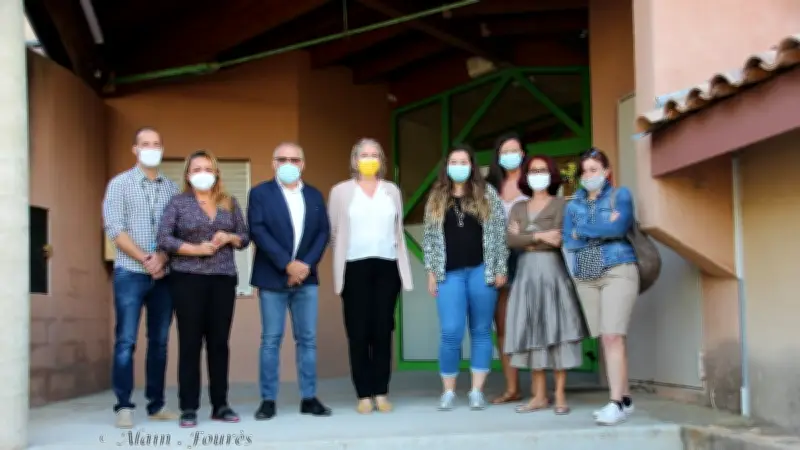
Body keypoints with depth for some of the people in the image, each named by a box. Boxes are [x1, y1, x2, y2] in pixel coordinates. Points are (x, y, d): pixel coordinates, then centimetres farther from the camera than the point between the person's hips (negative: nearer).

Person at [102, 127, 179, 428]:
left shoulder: (172, 188, 10)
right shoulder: (120, 184, 2)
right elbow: (114, 229, -7)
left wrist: (162, 258, -12)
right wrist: (146, 259, -13)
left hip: (164, 275, 3)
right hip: (130, 273, -3)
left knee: (159, 341, 7)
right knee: (126, 341, -5)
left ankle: (156, 404, 14)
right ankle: (124, 406, 1)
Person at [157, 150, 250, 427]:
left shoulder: (230, 203, 11)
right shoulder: (178, 203, 2)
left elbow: (245, 237, 13)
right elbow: (163, 239, -6)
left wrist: (229, 238, -9)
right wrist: (197, 249, -14)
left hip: (224, 279, 3)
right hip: (188, 279, -3)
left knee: (219, 342, 5)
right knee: (190, 343, -2)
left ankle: (220, 405, 12)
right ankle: (189, 408, 2)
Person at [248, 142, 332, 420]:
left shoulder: (314, 195, 13)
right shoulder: (260, 193, 2)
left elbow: (323, 232, 6)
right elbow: (257, 231, -9)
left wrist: (306, 264, -10)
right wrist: (287, 264, -16)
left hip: (306, 277, 3)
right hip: (272, 278, -3)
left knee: (307, 339, 4)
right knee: (271, 340, 0)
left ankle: (309, 398, 10)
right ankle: (268, 400, 4)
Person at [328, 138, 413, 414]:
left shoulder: (392, 190, 13)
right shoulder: (340, 191, 5)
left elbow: (399, 230, 14)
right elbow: (333, 232, 5)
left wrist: (403, 269, 10)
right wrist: (341, 260, 3)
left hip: (387, 267, 2)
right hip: (355, 268, -2)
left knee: (382, 331, 1)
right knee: (358, 333, -3)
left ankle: (381, 393, 7)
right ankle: (364, 395, 3)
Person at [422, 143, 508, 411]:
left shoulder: (487, 194, 5)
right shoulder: (436, 199, 10)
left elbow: (499, 232, 2)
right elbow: (430, 238, 10)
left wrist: (500, 269, -3)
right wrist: (431, 273, 4)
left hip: (482, 271, 0)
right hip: (449, 274, 1)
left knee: (481, 331, 4)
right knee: (451, 333, -6)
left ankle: (477, 391, 11)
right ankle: (448, 391, 8)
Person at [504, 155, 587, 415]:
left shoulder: (560, 204, 3)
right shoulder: (518, 208, 15)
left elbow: (558, 240, -10)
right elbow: (510, 240, -1)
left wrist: (525, 240, -3)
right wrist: (539, 236, -13)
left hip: (552, 272, -4)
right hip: (526, 274, 4)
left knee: (555, 331, -5)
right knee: (532, 334, 2)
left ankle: (560, 396, -1)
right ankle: (539, 396, 6)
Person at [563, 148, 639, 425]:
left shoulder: (620, 195, 3)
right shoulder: (574, 204, 14)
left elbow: (618, 228, -14)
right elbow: (568, 242, 2)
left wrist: (582, 231, -4)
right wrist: (603, 229, -8)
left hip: (617, 271, -5)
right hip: (585, 276, 5)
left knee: (613, 337, -13)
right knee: (605, 339, 5)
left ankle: (616, 403, -13)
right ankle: (625, 398, 13)